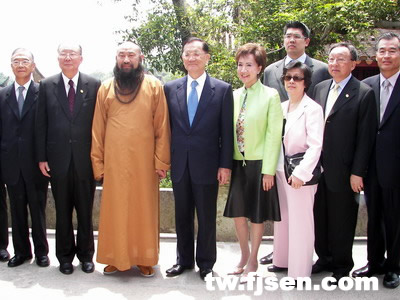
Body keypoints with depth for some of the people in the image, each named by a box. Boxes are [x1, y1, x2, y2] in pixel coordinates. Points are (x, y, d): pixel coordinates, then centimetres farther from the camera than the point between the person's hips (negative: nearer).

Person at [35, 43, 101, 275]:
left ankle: (86, 255, 24)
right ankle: (65, 256, 24)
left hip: (85, 158, -1)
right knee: (62, 210, 10)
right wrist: (42, 157, -1)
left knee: (85, 210, 9)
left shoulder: (94, 85, 1)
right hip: (58, 158, 1)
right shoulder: (47, 86, 5)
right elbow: (41, 124, 4)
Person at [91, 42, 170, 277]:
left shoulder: (154, 86, 3)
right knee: (115, 209, 6)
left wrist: (162, 161, -5)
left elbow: (162, 126, 0)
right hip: (114, 163, 2)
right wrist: (98, 163, 2)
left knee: (144, 209, 5)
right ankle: (116, 257, 20)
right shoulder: (106, 89, 9)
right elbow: (98, 128, 8)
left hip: (144, 162, -1)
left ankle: (145, 258, 18)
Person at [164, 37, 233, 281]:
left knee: (207, 217, 8)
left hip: (207, 163, -2)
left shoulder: (223, 89, -2)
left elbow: (227, 131, -3)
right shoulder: (170, 88, 6)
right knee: (182, 215, 14)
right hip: (179, 163, 3)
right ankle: (184, 260, 30)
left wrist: (225, 164, -7)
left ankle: (206, 263, 23)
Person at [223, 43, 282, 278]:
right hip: (238, 163, 5)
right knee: (238, 213, 12)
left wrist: (268, 170, -13)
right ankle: (244, 256, 31)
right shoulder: (234, 96, 6)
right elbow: (229, 131, 9)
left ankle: (253, 261, 24)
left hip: (259, 164, -4)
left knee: (257, 214, 7)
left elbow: (274, 134, -10)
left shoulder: (271, 95, -8)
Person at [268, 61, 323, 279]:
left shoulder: (312, 109, -10)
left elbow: (315, 145, -16)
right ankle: (282, 260, 31)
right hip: (280, 169, 7)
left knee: (300, 220, -1)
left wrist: (300, 173, -22)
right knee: (282, 217, 16)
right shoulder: (281, 107, 10)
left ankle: (300, 271, 10)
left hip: (301, 171, -7)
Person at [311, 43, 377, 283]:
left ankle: (342, 265, 25)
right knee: (320, 217, 15)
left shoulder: (364, 93, -7)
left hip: (343, 172, -5)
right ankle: (324, 258, 33)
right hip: (318, 167, 5)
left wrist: (357, 172, -12)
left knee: (342, 221, 8)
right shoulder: (320, 88, 9)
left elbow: (365, 137, -9)